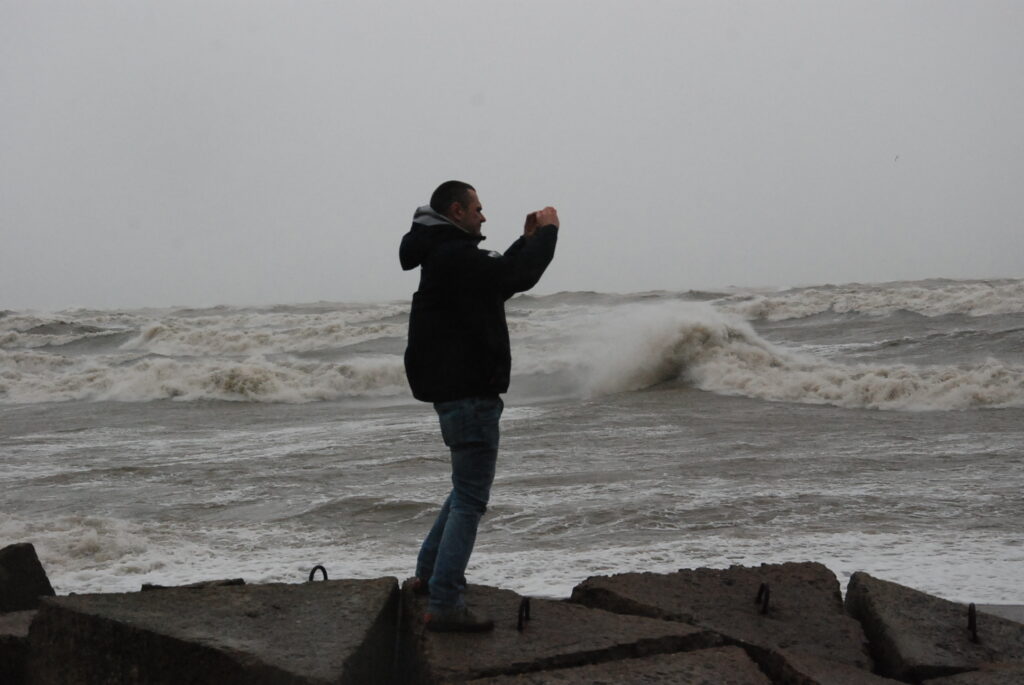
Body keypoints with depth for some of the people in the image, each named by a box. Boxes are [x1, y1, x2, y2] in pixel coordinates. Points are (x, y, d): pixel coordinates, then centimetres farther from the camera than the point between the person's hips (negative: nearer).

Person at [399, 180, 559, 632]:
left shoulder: (446, 257, 16)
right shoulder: (454, 256, -17)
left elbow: (497, 277, 27)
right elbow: (518, 276, -24)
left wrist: (528, 240, 17)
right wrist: (547, 232, -9)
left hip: (455, 389, 11)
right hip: (468, 391, -11)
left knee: (468, 488, 24)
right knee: (470, 498, -9)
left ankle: (429, 574, 30)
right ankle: (444, 605, -10)